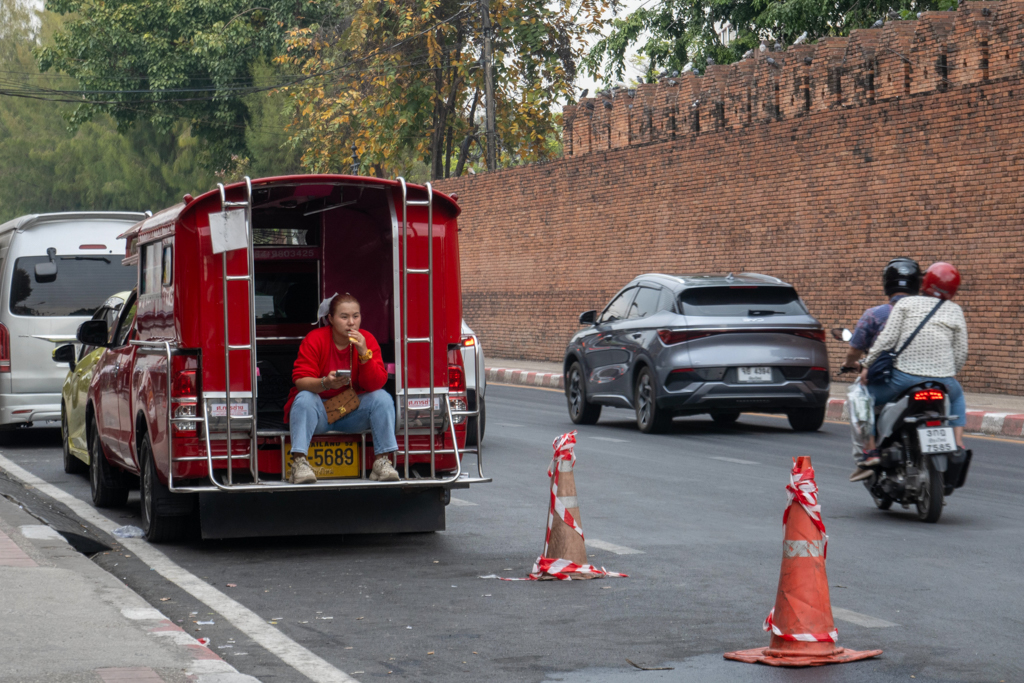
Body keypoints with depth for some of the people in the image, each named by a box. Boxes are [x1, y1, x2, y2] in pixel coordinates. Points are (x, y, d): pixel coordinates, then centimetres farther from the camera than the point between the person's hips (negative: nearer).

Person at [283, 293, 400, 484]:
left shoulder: (367, 340, -4)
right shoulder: (314, 339, -10)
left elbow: (376, 385, -13)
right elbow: (300, 380, -19)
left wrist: (364, 353, -28)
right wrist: (325, 383, -40)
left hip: (352, 414, 2)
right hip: (319, 412, -2)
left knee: (382, 398, -20)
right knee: (304, 398, -31)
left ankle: (382, 461, -24)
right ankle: (299, 461, -40)